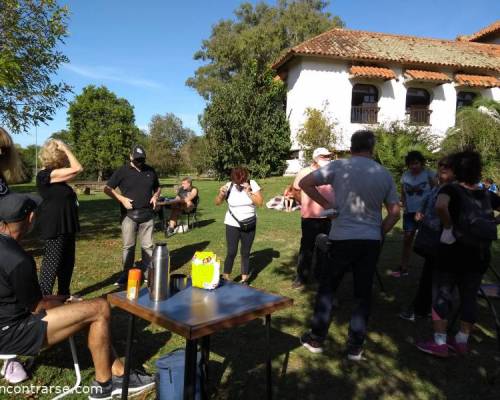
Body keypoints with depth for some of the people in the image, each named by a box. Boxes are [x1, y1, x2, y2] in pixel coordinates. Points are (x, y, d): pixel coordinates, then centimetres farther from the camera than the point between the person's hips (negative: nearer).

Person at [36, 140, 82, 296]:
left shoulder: (55, 174, 12)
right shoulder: (46, 174, -18)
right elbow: (77, 169, -22)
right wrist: (65, 148, -15)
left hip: (65, 225, 10)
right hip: (54, 226, -10)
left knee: (68, 261, 18)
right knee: (52, 262, -4)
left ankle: (64, 294, 31)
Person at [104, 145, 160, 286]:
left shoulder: (150, 171, 9)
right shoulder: (122, 171, 0)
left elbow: (157, 188, 23)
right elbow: (107, 189, 0)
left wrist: (155, 196, 1)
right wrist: (122, 198, -13)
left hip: (147, 215, 2)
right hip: (129, 215, -2)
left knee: (148, 246, 6)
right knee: (128, 246, 4)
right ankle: (126, 275, 14)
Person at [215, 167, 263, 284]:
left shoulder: (252, 184, -8)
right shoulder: (229, 186, -9)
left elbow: (260, 202, -13)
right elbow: (217, 203, -3)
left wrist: (248, 192, -21)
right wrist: (221, 194, -22)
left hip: (249, 225, 1)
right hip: (233, 225, -1)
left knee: (245, 253, 9)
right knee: (231, 252, -5)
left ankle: (244, 279, 21)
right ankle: (225, 278, 9)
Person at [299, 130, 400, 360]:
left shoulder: (338, 167, -4)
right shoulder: (384, 174, 5)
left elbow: (304, 183, -6)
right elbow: (394, 213, 6)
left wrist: (325, 203, 2)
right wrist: (379, 233, 16)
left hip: (342, 238, -2)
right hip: (372, 241, 3)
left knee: (327, 288, 13)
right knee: (363, 293, 12)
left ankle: (316, 339, 21)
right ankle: (355, 347, 19)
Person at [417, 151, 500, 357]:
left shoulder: (451, 189, -7)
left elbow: (440, 206, -29)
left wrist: (448, 225, -16)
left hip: (454, 250, -4)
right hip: (480, 254, 4)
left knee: (443, 293, 4)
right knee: (470, 296, 12)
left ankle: (439, 343, 5)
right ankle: (462, 341, 22)